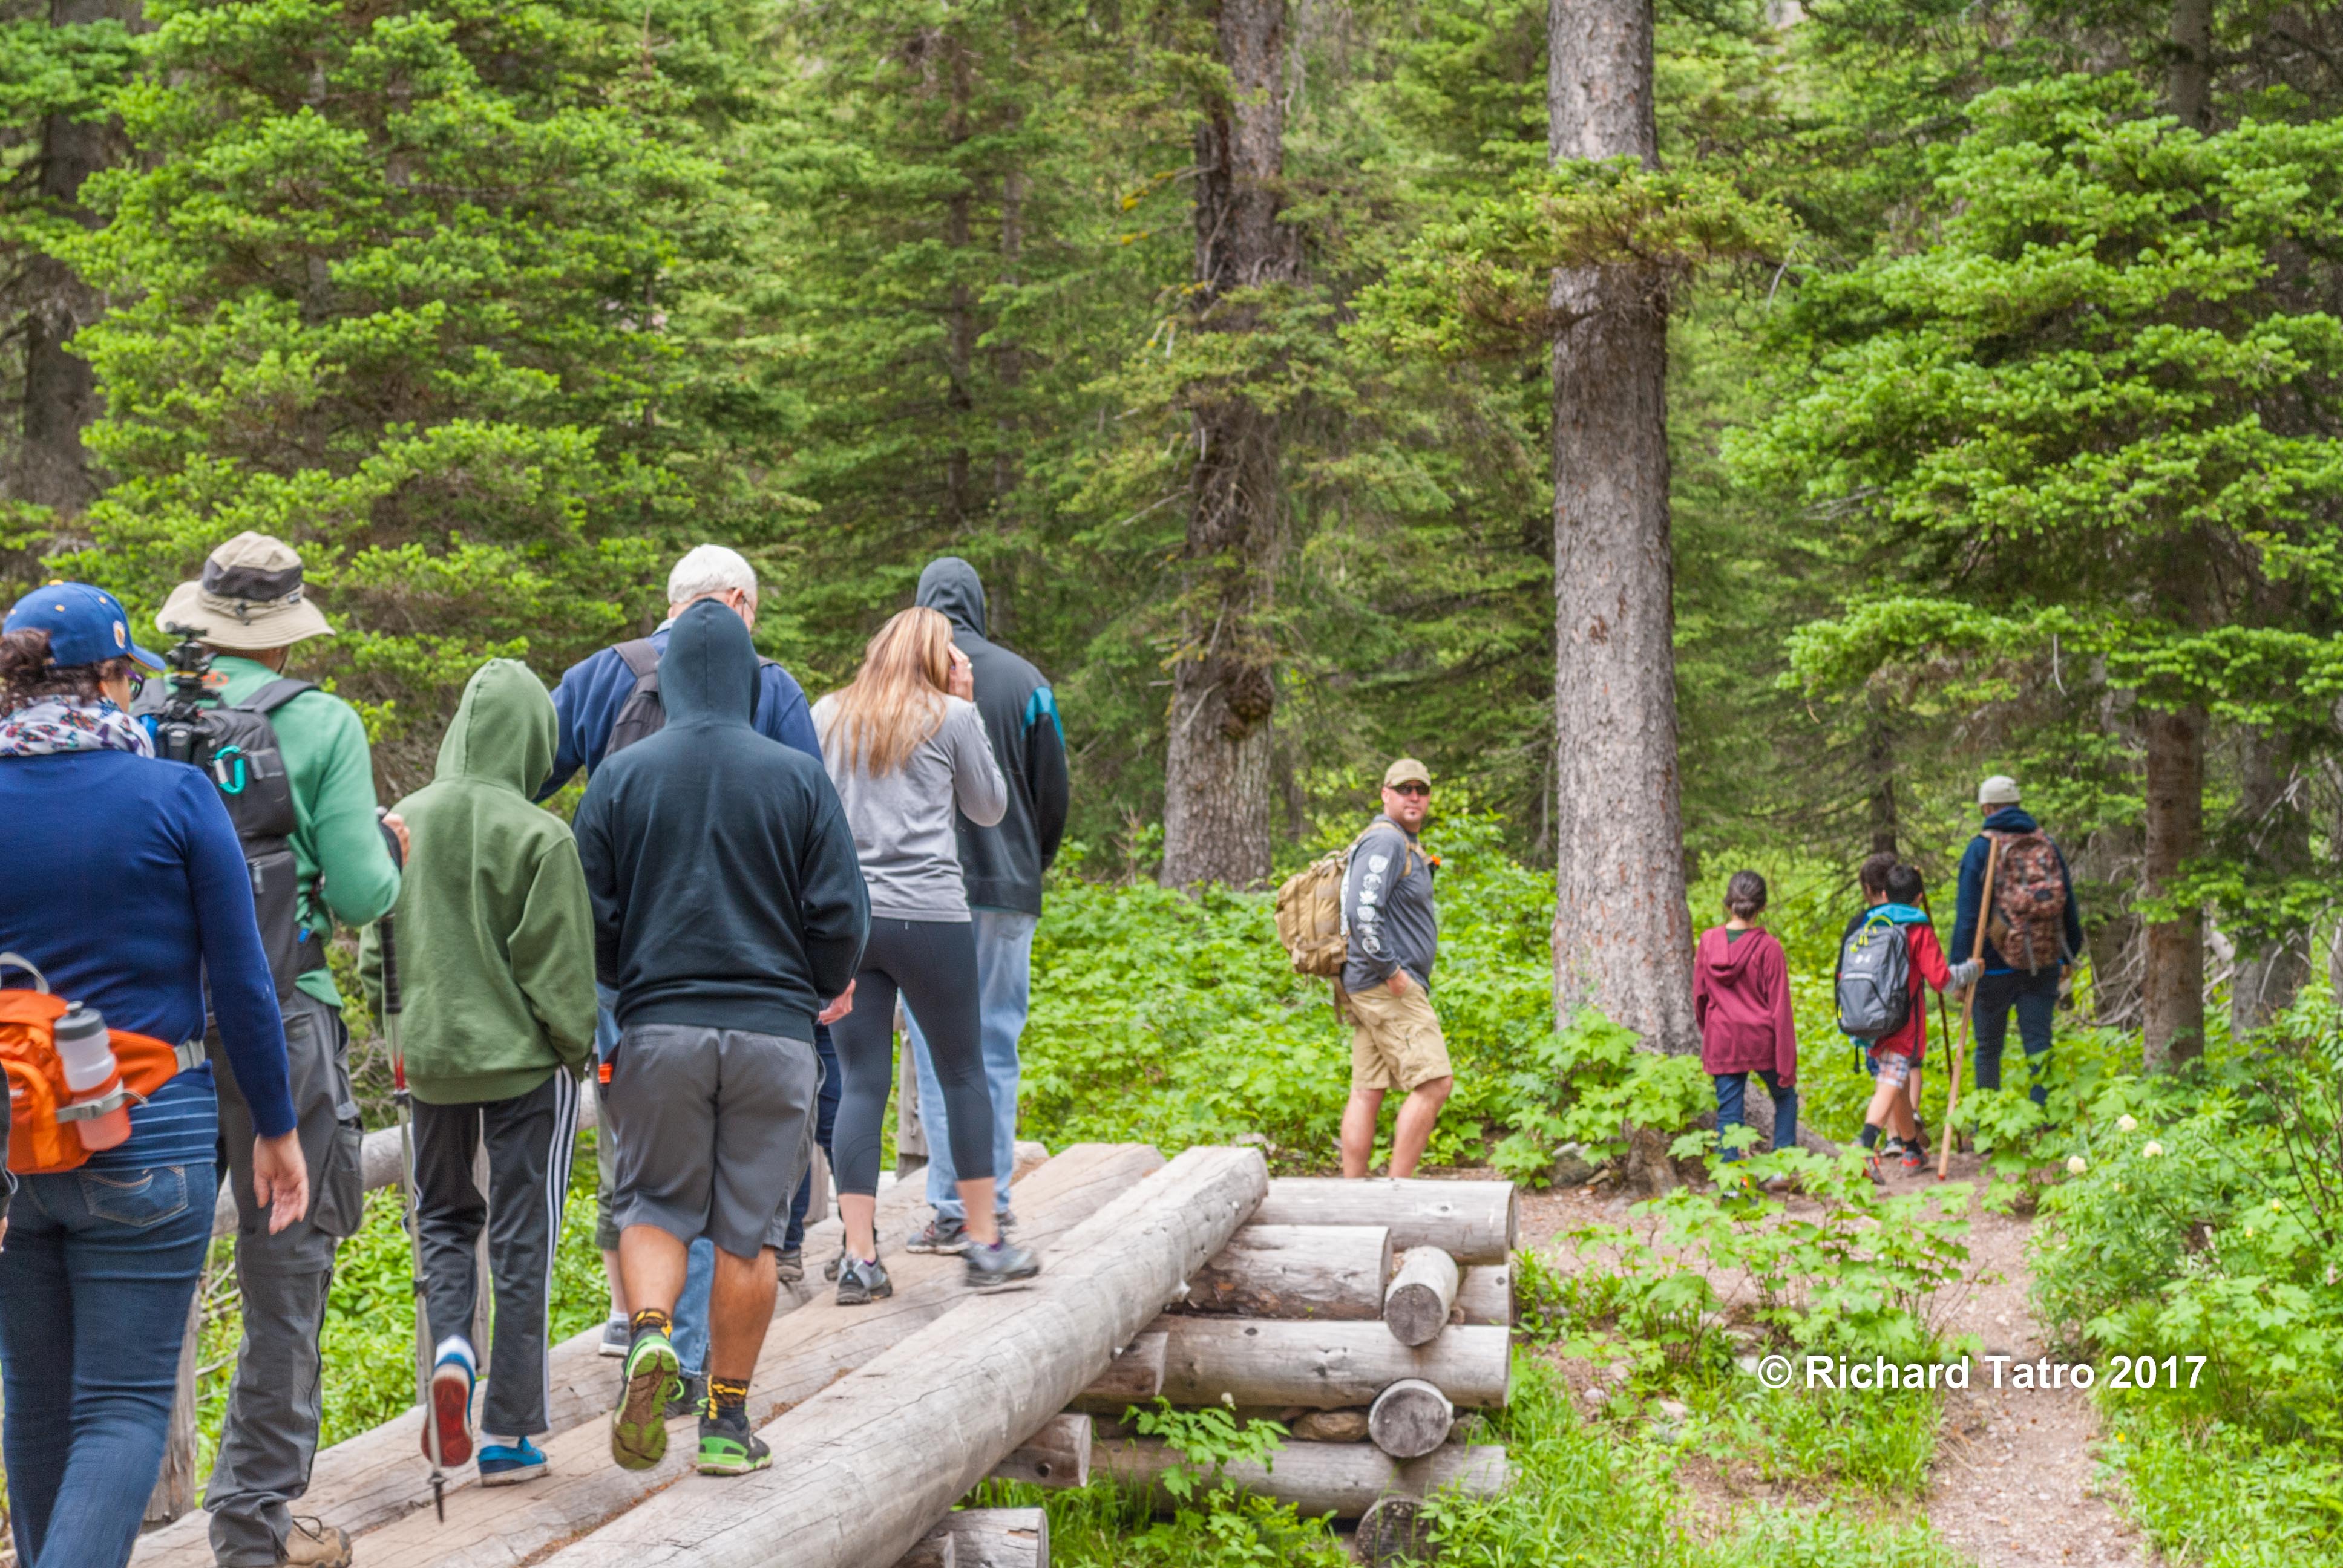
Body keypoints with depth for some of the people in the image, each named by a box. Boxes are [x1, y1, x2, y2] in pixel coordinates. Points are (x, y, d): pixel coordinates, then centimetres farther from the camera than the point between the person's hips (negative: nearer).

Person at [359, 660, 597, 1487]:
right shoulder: (539, 838, -16)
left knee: (444, 1216, 23)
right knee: (521, 1240, 6)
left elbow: (374, 952, 5)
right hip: (523, 1059, -4)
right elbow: (558, 969, -12)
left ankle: (450, 1348, -3)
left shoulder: (403, 822, -2)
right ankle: (507, 1434, 11)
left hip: (429, 1055, 4)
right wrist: (575, 1046, 3)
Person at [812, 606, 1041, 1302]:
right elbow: (989, 808, 12)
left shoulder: (828, 715, 10)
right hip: (928, 914, -3)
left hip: (844, 914, 3)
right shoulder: (952, 716, 0)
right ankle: (985, 1244, 15)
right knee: (963, 1073, 9)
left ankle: (859, 1258, 0)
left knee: (862, 1082, 4)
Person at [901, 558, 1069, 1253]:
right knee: (996, 1047, 8)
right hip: (1007, 889, 2)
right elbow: (1054, 793, 8)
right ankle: (993, 1202, 9)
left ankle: (951, 1209, -1)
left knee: (937, 1050, 1)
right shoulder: (1025, 681, 4)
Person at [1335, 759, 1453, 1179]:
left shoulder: (1404, 845, 22)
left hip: (1370, 988, 11)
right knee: (1434, 1084, -12)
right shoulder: (1385, 841, -13)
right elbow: (1363, 912, -24)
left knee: (1368, 1092, 7)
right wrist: (1390, 970, -21)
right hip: (1388, 987, -11)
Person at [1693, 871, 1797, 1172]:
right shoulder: (1768, 947, -12)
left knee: (1728, 1113, 7)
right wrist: (1787, 1062, -5)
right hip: (1762, 1040, -2)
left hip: (1721, 1042, 2)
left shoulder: (1708, 941, -3)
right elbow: (1779, 1007, -9)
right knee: (1785, 1098, 22)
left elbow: (1699, 996, 5)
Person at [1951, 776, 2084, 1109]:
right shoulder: (2047, 844, 6)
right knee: (2038, 1044, 4)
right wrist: (2068, 956, 22)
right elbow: (2069, 906, 13)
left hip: (1996, 965, -3)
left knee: (1988, 1049, 9)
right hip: (2044, 963, 3)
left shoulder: (1981, 848, -6)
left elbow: (1967, 914, -9)